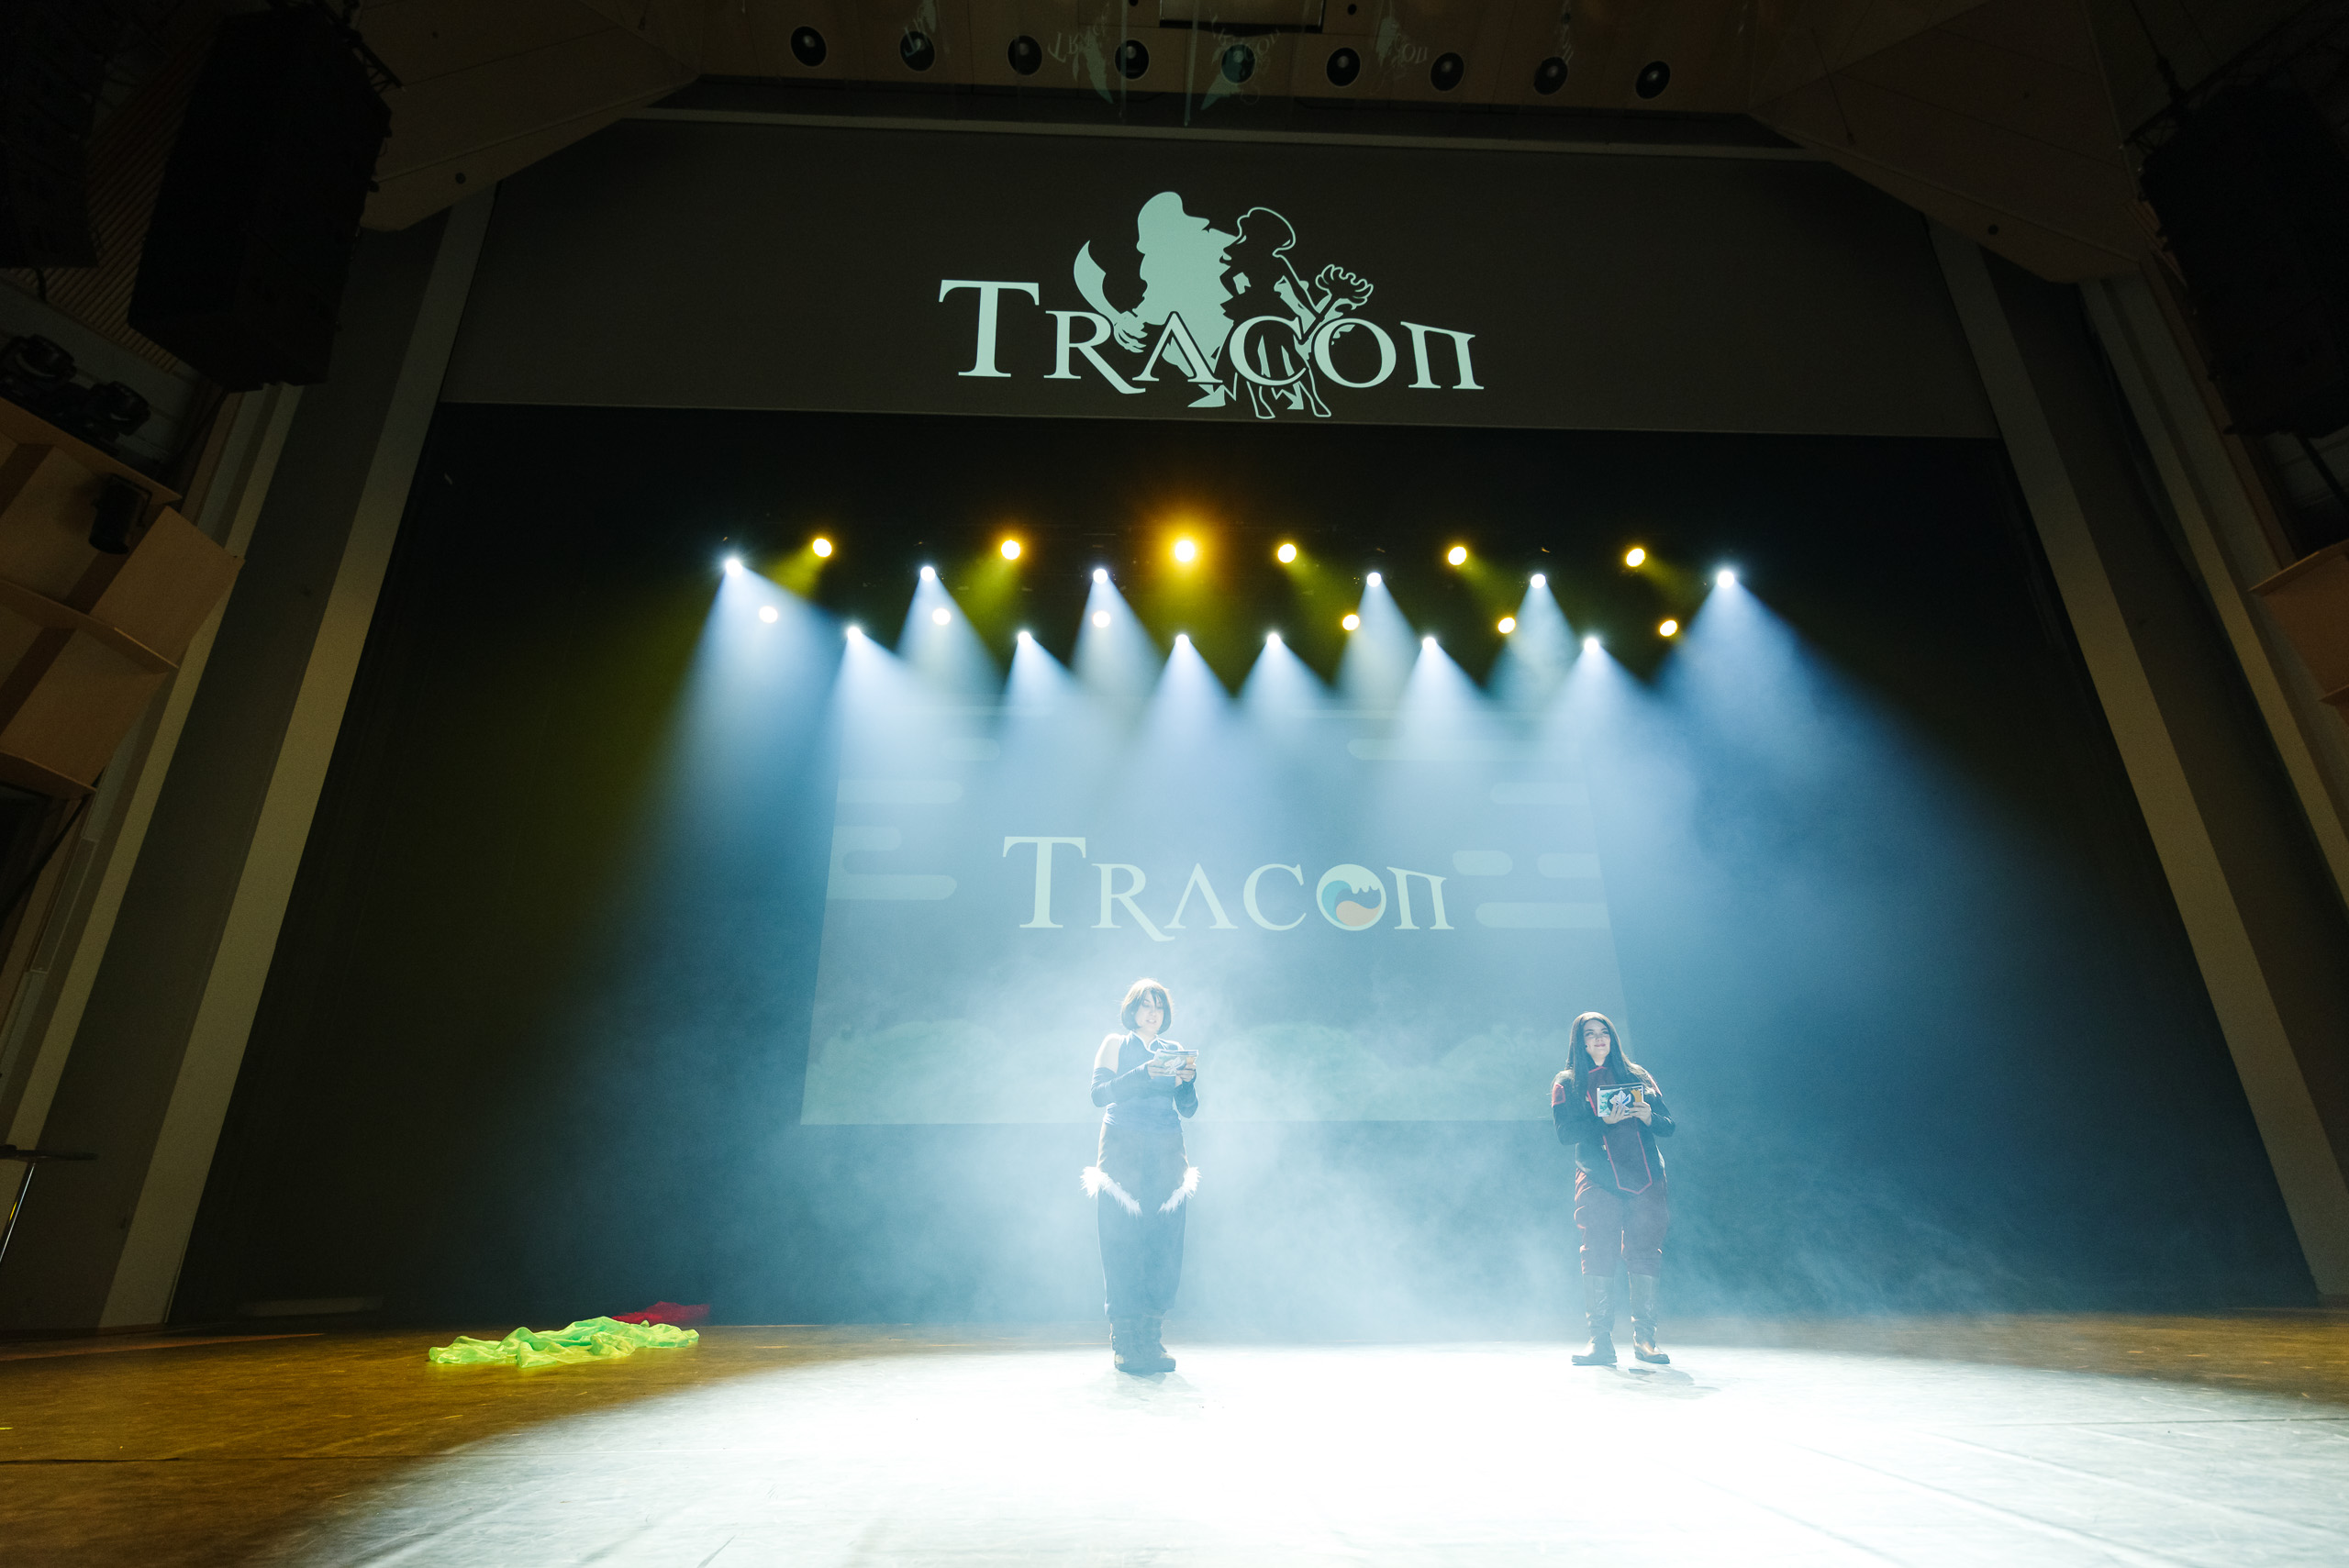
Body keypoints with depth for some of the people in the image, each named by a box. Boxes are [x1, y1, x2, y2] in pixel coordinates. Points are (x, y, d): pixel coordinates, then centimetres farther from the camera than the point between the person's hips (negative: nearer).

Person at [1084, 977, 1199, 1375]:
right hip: (1123, 1152, -3)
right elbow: (1100, 1094, -7)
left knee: (1164, 1245, -2)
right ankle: (1124, 1341, 1)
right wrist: (1144, 1074, -18)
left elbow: (1188, 1109, 12)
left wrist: (1188, 1080, -8)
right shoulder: (1116, 1045, 7)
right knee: (1123, 1245, -7)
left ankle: (1149, 1338, 6)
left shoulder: (1174, 1051, 16)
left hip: (1166, 1155, 3)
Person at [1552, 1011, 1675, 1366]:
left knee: (1645, 1254, -2)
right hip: (1598, 1181, -2)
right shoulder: (1566, 1084, 9)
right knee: (1598, 1255, -8)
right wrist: (1604, 1120, -17)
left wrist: (1649, 1117, -9)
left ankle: (1644, 1337, 8)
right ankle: (1601, 1340, -5)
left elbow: (1668, 1126, 13)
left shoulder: (1638, 1076, 17)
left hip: (1645, 1179, 2)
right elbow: (1565, 1132, -3)